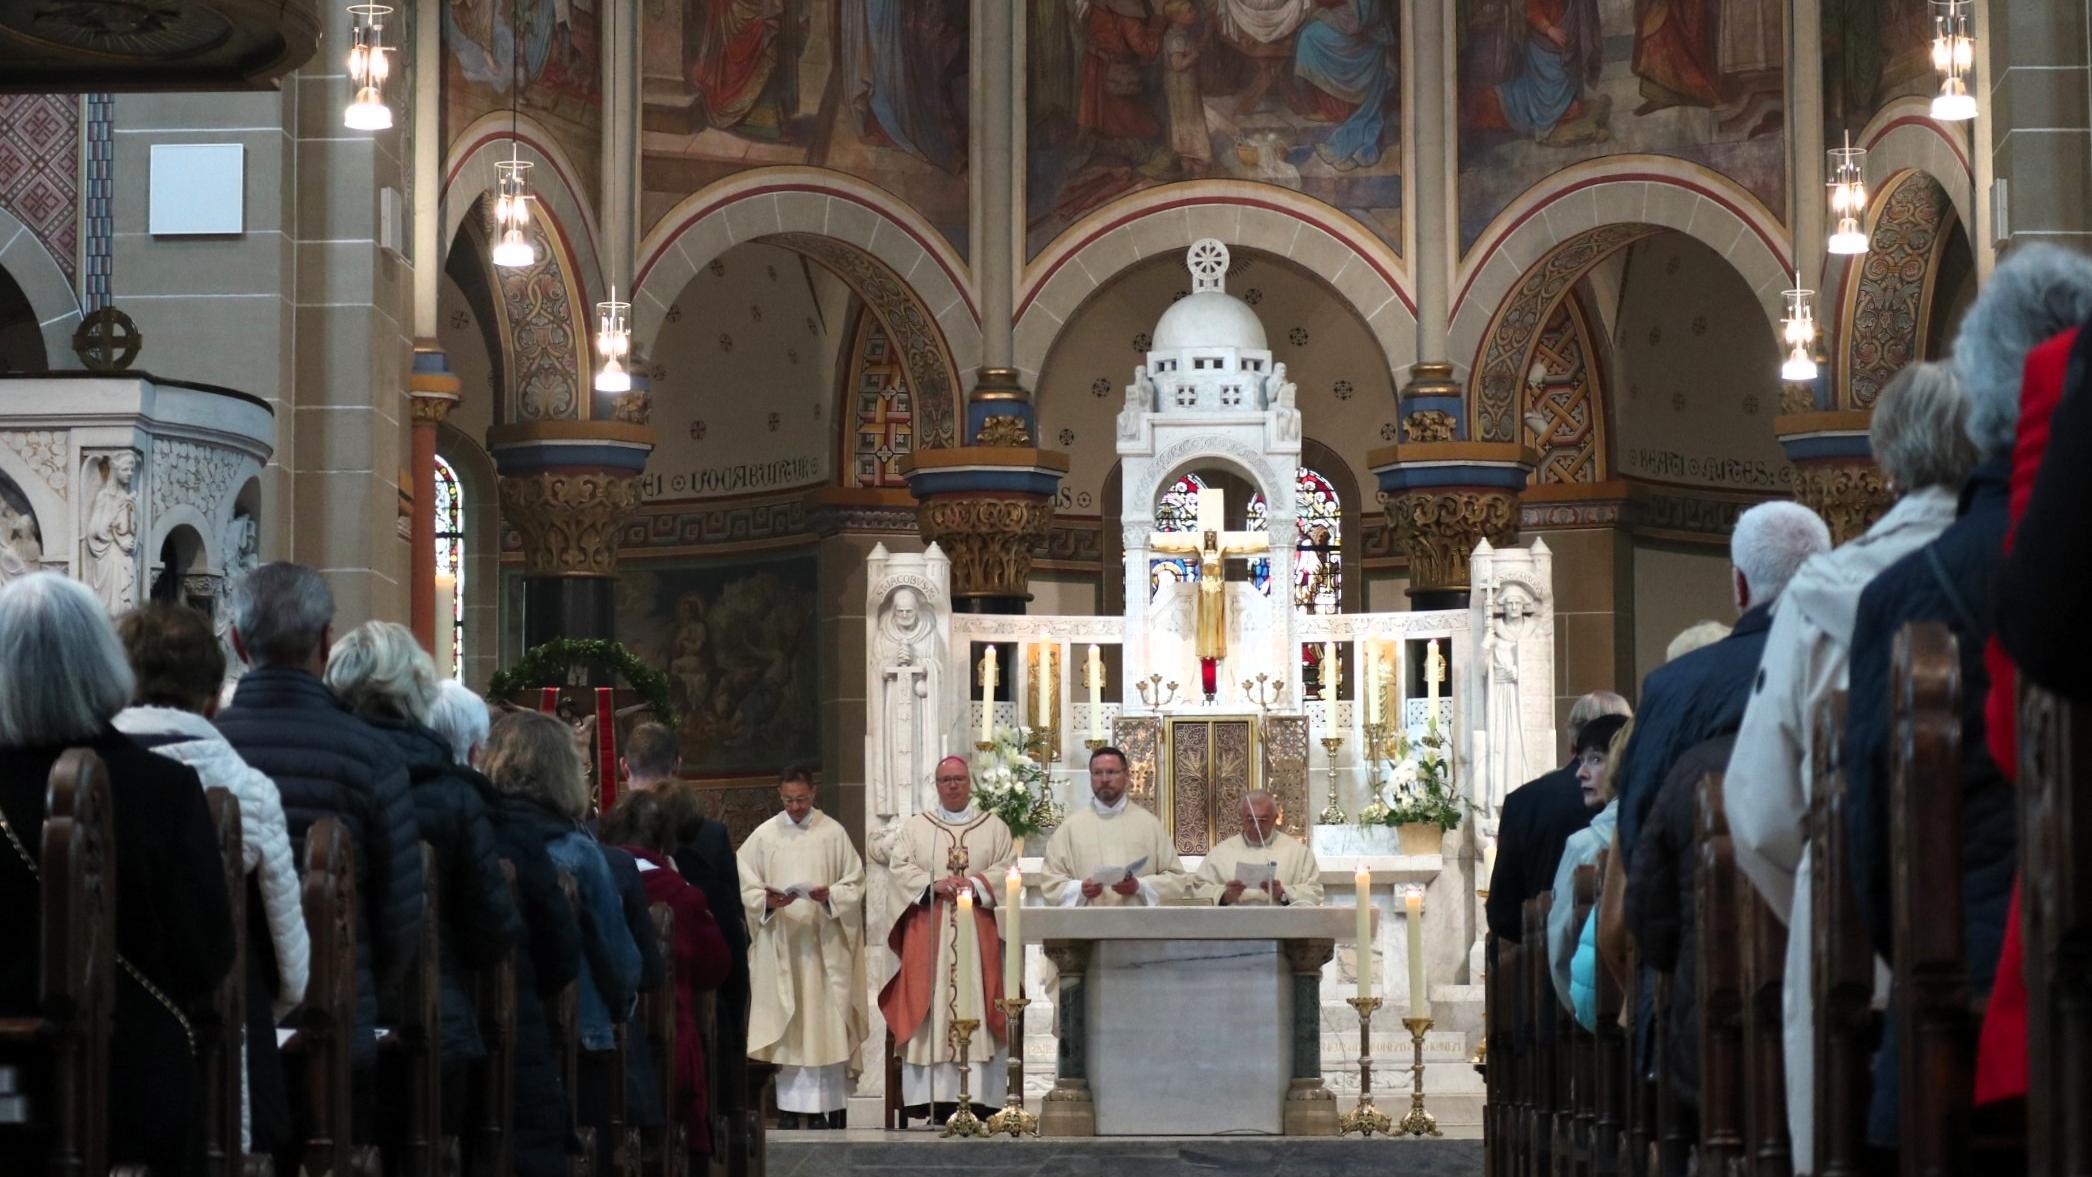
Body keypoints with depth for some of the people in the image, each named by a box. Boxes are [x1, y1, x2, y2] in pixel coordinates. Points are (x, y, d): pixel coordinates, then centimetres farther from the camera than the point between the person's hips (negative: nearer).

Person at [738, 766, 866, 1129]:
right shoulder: (764, 836, 4)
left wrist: (830, 896, -16)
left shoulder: (833, 833, 3)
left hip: (824, 945, -1)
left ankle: (826, 1108, 2)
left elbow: (855, 884, 3)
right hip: (779, 945, 1)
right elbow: (745, 888, 3)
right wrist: (767, 901, -17)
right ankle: (790, 1107, 3)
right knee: (785, 1024, 0)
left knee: (825, 1025, -2)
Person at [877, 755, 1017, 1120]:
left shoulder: (994, 828, 14)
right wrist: (934, 884, -13)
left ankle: (977, 1096, -9)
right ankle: (930, 1097, -10)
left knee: (977, 1008, -7)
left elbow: (1008, 869, 4)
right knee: (928, 1013, -7)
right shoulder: (914, 828, 13)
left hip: (979, 935, 0)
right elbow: (899, 868, 2)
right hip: (928, 938, 0)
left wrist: (974, 884, -13)